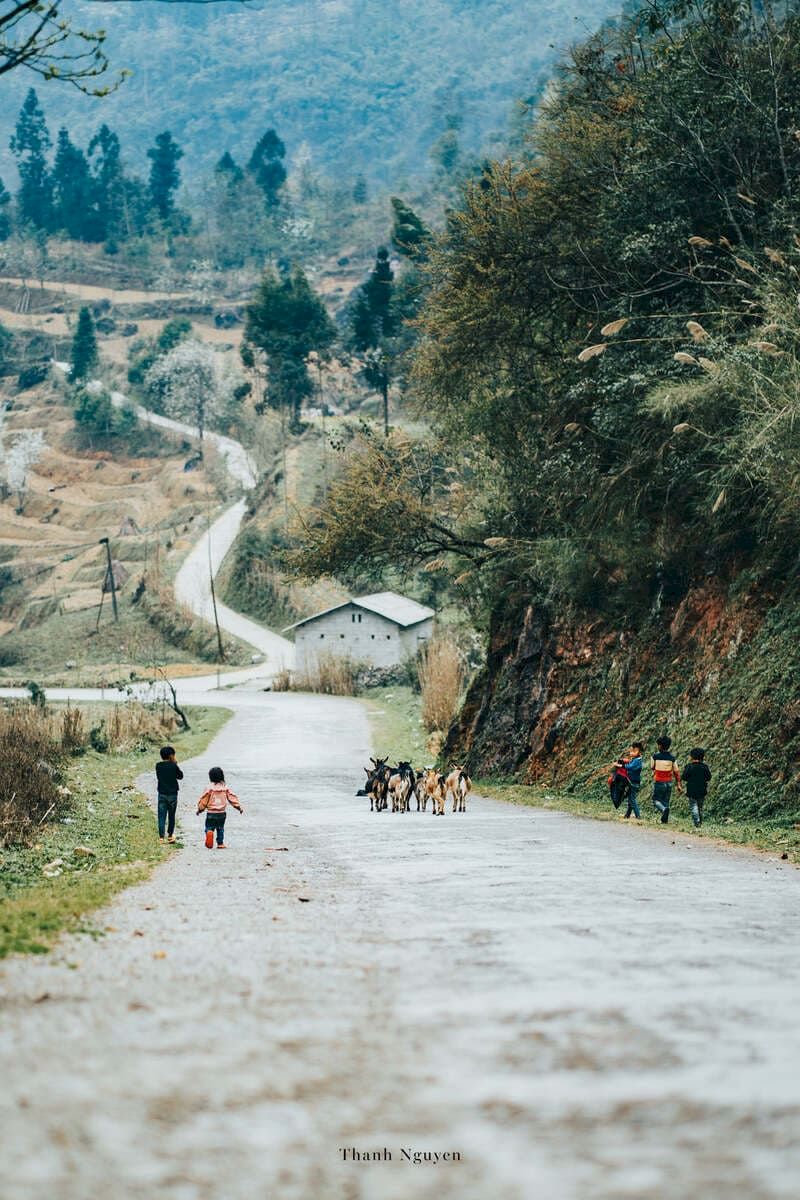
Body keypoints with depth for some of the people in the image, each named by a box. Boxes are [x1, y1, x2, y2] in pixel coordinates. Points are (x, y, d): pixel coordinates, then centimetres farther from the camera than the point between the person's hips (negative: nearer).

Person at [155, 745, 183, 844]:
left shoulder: (158, 766, -2)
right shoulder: (173, 766, -10)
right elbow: (180, 776, 3)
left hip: (162, 794, 1)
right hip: (172, 794, -1)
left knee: (162, 816, 1)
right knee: (171, 815, 13)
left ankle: (161, 836, -7)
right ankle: (170, 834, 21)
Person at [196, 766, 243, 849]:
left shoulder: (209, 788, -6)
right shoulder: (225, 787, 3)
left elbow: (204, 800, -3)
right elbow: (232, 798, 6)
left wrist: (200, 809, 10)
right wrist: (239, 806, 14)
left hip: (211, 813, -3)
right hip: (222, 813, 3)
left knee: (209, 827, 3)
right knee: (220, 828, 16)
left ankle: (209, 833, -29)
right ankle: (220, 843, 14)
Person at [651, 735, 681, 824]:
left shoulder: (655, 756, -11)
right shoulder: (672, 757, -3)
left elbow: (652, 767, 7)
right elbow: (676, 771, 1)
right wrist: (678, 784, 8)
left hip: (658, 782, -3)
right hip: (669, 782, 3)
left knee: (656, 800, 6)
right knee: (666, 801, 14)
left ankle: (663, 809, -24)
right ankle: (664, 820, 12)